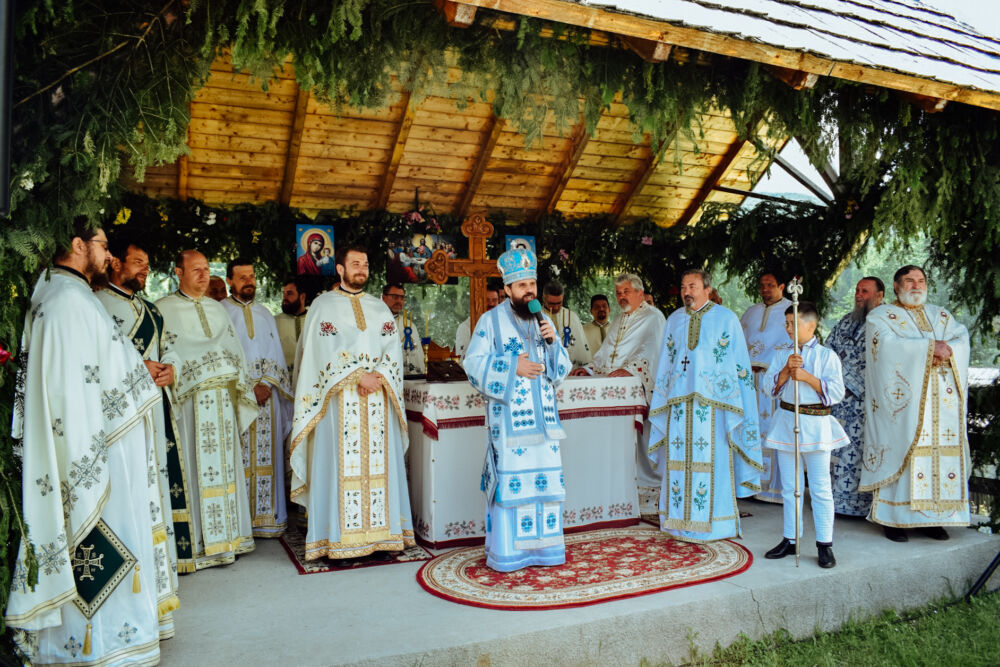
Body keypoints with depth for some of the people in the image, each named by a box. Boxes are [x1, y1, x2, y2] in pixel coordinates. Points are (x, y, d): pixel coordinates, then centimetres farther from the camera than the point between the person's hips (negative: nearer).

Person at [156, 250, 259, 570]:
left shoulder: (217, 308, 19)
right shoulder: (164, 309, 2)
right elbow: (166, 355, -5)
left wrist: (243, 395, 10)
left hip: (223, 399, 5)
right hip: (191, 400, -5)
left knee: (225, 465, 6)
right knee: (197, 468, -5)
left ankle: (227, 537, 14)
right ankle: (200, 543, 1)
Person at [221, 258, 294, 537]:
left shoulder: (264, 313, 17)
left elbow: (276, 354, 11)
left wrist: (267, 384, -6)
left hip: (266, 395, 4)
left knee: (265, 454, 2)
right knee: (238, 457, -6)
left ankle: (265, 518, 6)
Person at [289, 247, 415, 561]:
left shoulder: (380, 308, 16)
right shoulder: (323, 305, 4)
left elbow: (393, 350, 7)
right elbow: (325, 352, -6)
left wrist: (379, 377, -11)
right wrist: (359, 376, -14)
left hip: (378, 400, 4)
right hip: (340, 401, -3)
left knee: (379, 463, 3)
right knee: (342, 465, -4)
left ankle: (380, 532, 9)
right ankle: (339, 540, 1)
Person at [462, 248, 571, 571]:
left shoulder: (543, 321, 15)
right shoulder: (491, 321, -1)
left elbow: (562, 367, 15)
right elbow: (474, 363, -7)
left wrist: (552, 341, -4)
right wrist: (513, 367, -15)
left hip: (542, 417, 5)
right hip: (508, 417, -5)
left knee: (546, 479, 5)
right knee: (510, 480, -5)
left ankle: (543, 546, 17)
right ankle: (506, 553, 5)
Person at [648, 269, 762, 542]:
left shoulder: (726, 318, 4)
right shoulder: (674, 320, 14)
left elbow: (740, 363, 3)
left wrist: (737, 404, -3)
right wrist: (660, 402, 14)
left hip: (712, 401, -3)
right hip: (679, 401, 3)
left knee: (713, 459, -4)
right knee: (679, 458, 2)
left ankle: (715, 522, 7)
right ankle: (681, 520, 11)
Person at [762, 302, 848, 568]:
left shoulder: (826, 355, -3)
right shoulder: (781, 354, 8)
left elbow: (836, 392, -12)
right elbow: (771, 387, -2)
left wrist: (806, 376, -19)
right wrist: (786, 369, -16)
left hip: (815, 424, -4)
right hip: (785, 421, 4)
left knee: (820, 488, 1)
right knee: (789, 487, 11)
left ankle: (825, 544, 11)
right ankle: (790, 539, 21)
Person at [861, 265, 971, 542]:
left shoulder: (941, 315, 20)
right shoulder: (880, 316, 4)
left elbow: (962, 339, 5)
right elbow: (889, 346, -14)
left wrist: (947, 350, -16)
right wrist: (930, 347, -17)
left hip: (942, 403, 5)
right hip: (903, 400, -5)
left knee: (940, 451, 2)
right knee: (899, 452, -7)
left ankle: (931, 516, 10)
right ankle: (894, 517, 0)